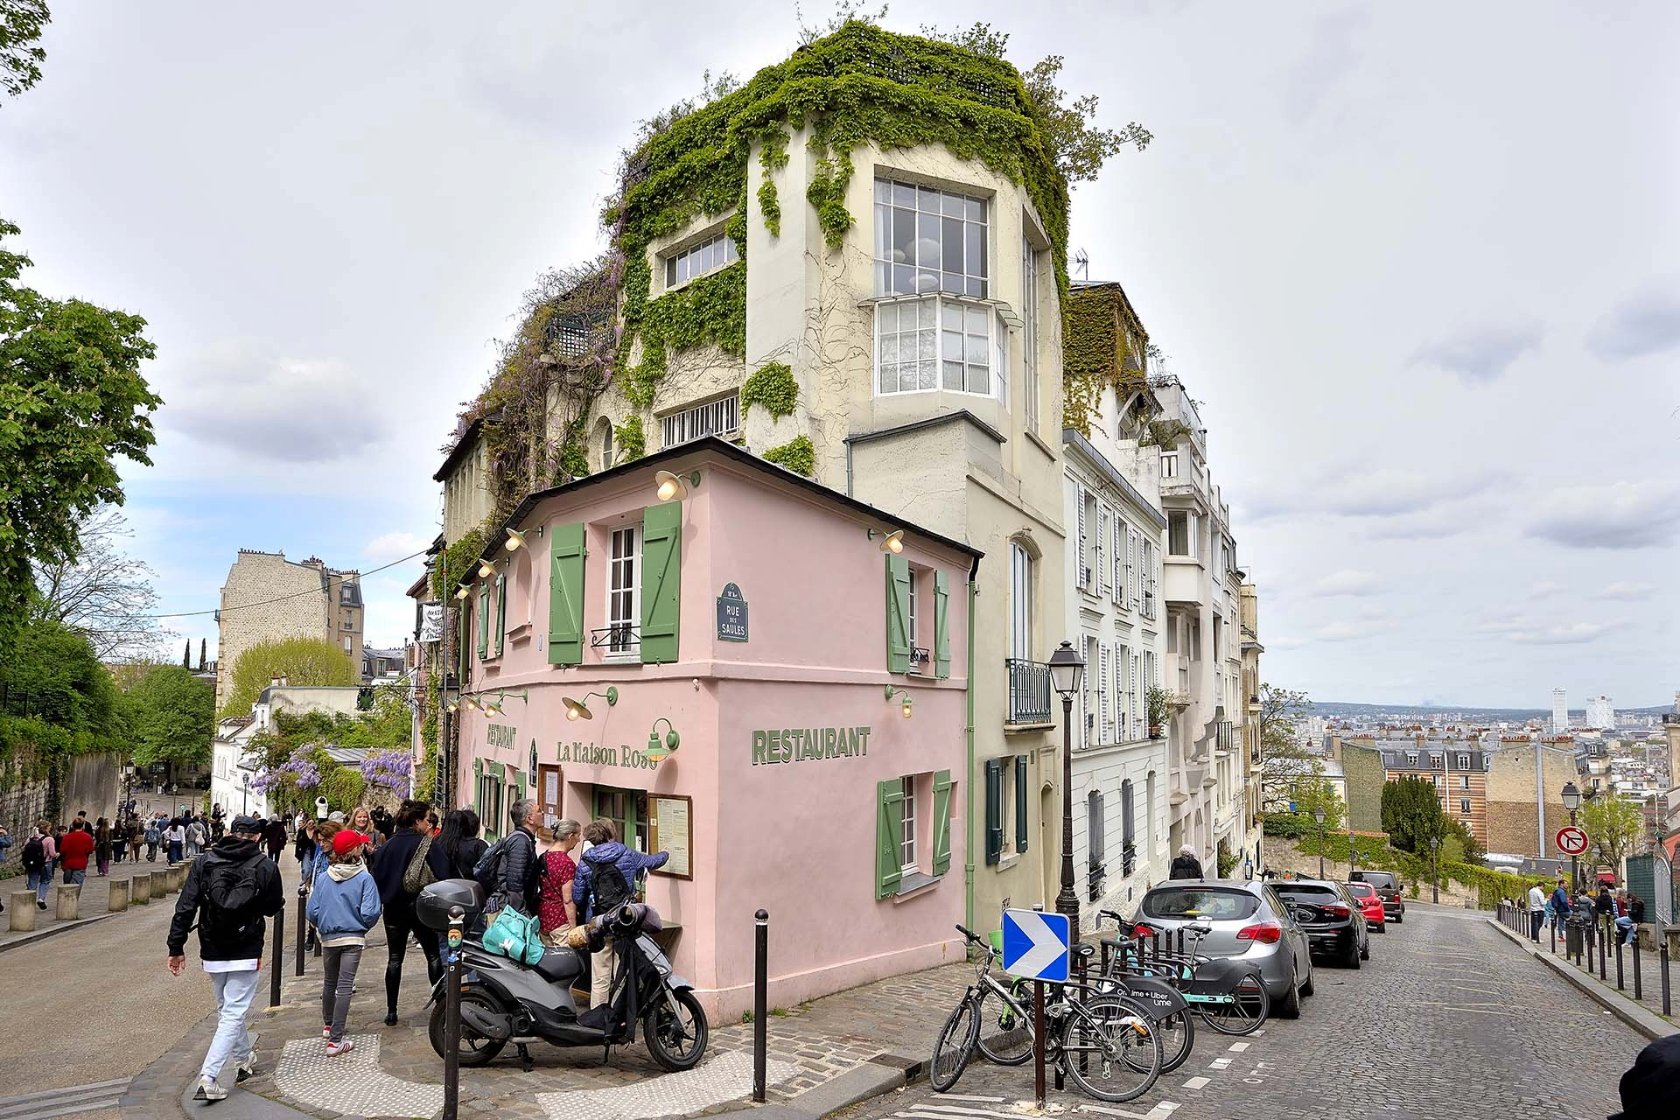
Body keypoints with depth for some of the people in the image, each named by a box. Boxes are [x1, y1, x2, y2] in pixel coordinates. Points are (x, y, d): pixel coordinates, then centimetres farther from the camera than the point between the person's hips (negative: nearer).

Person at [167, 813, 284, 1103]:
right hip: (246, 954, -4)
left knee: (226, 1010, 23)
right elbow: (272, 908, 3)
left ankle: (246, 1058, 39)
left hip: (213, 953, 4)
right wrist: (280, 900, 25)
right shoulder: (265, 867, -9)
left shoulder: (204, 862, -2)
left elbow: (185, 907, -5)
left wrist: (176, 947, 1)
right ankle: (208, 1079, -8)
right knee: (233, 1015, 1)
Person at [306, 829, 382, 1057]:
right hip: (353, 939, -4)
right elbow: (370, 912, -18)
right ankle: (335, 1041, -5)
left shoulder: (323, 878, -3)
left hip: (328, 939, 4)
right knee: (344, 987, -2)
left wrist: (324, 927, 16)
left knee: (329, 982, 23)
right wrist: (364, 928, 4)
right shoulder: (364, 878, -12)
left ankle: (328, 1025, 44)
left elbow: (311, 912, -4)